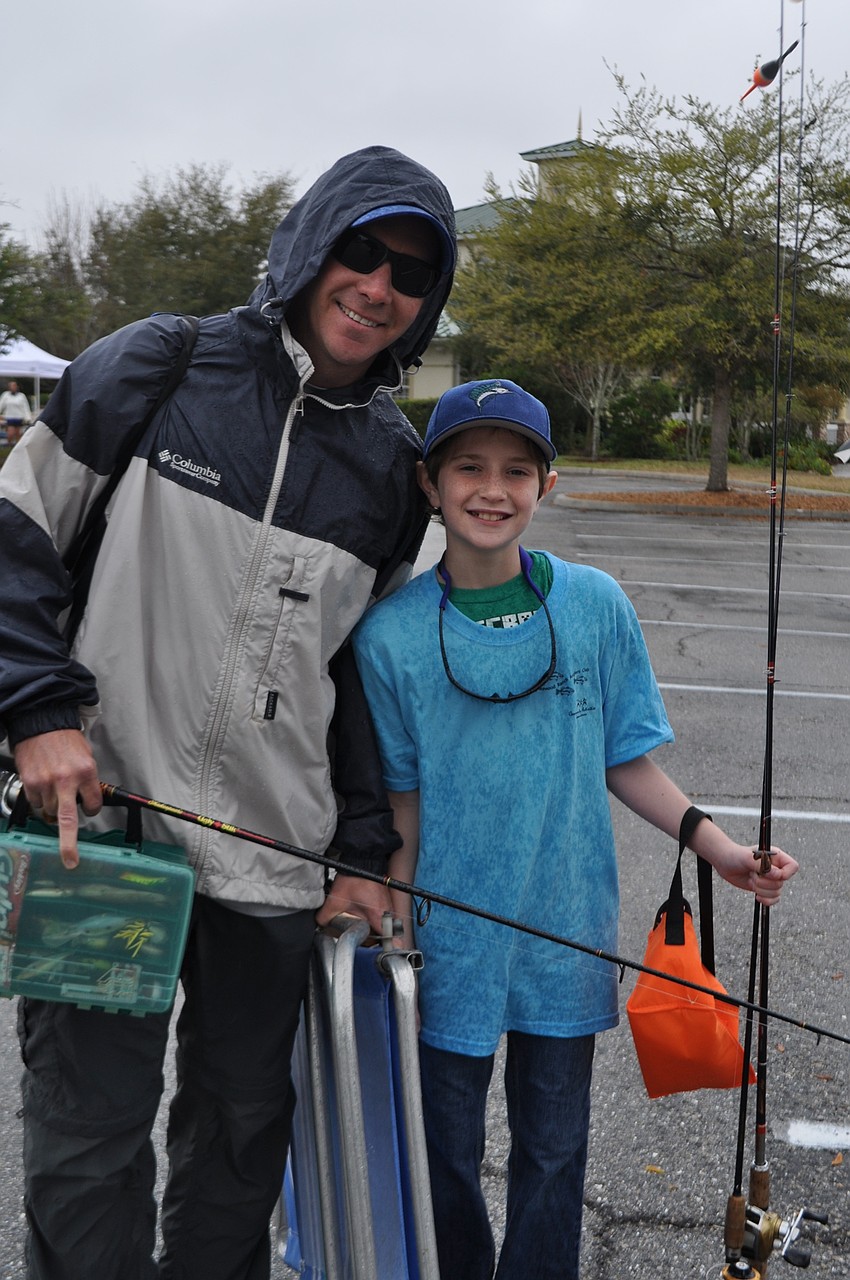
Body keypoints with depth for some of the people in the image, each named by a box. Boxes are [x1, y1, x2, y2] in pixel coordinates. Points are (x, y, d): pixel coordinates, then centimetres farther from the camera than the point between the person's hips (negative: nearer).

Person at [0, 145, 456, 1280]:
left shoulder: (395, 465, 6)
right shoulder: (156, 368, -4)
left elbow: (370, 665, 11)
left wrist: (366, 848, 7)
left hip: (276, 852, 3)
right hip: (98, 821, -3)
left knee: (245, 1124, 18)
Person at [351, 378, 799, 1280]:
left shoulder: (596, 606, -7)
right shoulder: (392, 632, -10)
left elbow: (621, 759, 2)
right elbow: (401, 799, -3)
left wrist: (715, 846, -6)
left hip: (567, 935, 1)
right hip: (452, 942, -1)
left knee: (554, 1147, 15)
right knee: (447, 1151, 15)